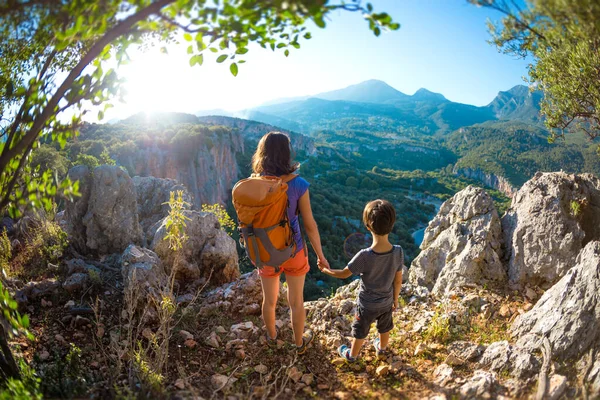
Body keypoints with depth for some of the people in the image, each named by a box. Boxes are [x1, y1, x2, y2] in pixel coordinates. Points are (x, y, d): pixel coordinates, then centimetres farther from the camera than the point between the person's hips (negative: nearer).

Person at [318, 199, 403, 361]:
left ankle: (352, 355, 48)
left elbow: (344, 274, -19)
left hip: (367, 305, -3)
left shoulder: (364, 256, -35)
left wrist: (326, 270, 0)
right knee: (384, 328, 31)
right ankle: (382, 348, 59)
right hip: (387, 302, 3)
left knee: (360, 332, 23)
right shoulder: (398, 252, -24)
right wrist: (395, 299, 9)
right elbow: (398, 281, -9)